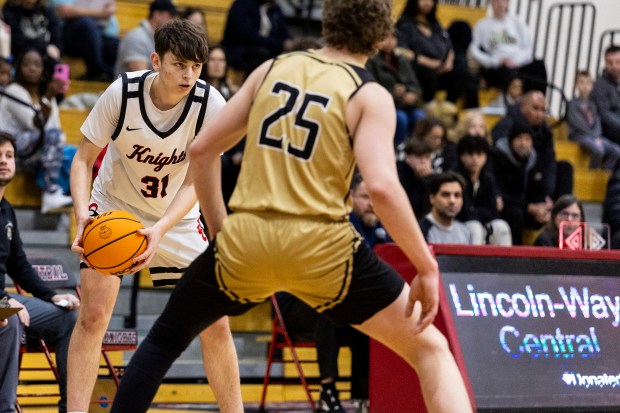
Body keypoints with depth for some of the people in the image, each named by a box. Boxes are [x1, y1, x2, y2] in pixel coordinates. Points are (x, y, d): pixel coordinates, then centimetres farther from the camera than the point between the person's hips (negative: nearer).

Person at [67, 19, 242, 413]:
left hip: (177, 219, 1)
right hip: (113, 210, -1)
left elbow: (196, 181, -22)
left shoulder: (211, 104, -21)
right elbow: (83, 159, -14)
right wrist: (83, 214, -33)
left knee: (216, 324, -3)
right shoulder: (122, 93, -23)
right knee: (94, 315, -17)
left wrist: (160, 229, -38)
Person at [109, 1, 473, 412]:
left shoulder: (273, 69, 12)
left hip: (245, 241, 3)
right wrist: (427, 267, -10)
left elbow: (202, 150, 14)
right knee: (431, 349, 9)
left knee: (165, 338, 27)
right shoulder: (369, 96, -1)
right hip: (322, 248, -3)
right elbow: (382, 187, -16)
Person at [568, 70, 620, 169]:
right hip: (579, 135, -6)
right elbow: (579, 124, -11)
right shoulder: (573, 103, -3)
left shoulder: (592, 105, 16)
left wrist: (597, 137, -10)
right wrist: (594, 138, -14)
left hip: (595, 136, 6)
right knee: (598, 150, -34)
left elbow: (597, 124, 9)